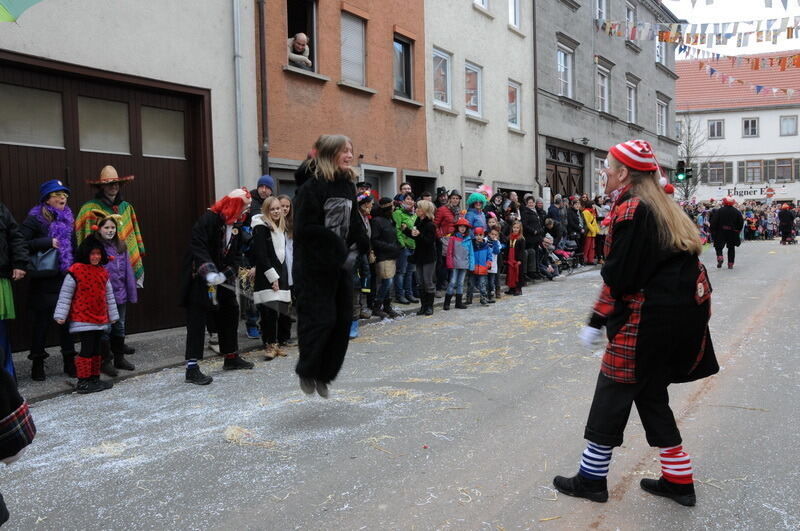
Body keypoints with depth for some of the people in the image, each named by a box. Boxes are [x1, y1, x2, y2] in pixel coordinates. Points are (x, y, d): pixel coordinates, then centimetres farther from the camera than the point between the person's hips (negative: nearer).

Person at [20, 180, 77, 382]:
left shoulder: (68, 219, 12)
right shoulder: (36, 219, -6)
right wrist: (48, 242, -18)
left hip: (67, 279, 5)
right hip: (44, 281, -5)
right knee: (42, 320, 4)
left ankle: (69, 361, 19)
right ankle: (37, 363, 17)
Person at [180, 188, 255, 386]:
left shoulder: (236, 225, 8)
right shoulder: (208, 219, -17)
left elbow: (236, 254, 4)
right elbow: (197, 246, -27)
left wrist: (228, 273, -12)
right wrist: (208, 270, -36)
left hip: (222, 279, 9)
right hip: (200, 280, -8)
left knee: (230, 314, 15)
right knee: (197, 321, -8)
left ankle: (231, 358, 31)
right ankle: (192, 368, -7)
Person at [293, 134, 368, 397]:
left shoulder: (348, 186, 10)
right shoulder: (312, 187, -13)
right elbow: (306, 228, -20)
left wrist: (361, 244, -5)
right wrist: (338, 247, -21)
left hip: (341, 266, 8)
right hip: (314, 267, -7)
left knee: (343, 320, 8)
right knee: (320, 320, -5)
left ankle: (323, 375, 22)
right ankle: (306, 371, 20)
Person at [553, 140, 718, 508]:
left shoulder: (630, 210, -14)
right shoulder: (663, 206, 14)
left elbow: (618, 277, -18)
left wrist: (597, 322, -5)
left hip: (648, 318, -9)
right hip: (685, 312, 9)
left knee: (613, 393, 2)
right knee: (651, 394, 18)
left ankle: (592, 479, 14)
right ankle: (679, 481, 25)